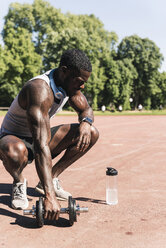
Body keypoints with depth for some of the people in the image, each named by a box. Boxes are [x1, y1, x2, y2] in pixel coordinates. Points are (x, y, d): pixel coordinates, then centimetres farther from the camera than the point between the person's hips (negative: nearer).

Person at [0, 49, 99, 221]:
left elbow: (86, 109, 8)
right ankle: (19, 183, -7)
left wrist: (86, 122, -19)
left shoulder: (69, 84, -9)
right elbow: (41, 145, -44)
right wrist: (49, 196, -49)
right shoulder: (40, 89, -35)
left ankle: (51, 178, 2)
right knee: (15, 151, -44)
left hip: (39, 137, 7)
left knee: (91, 134, -8)